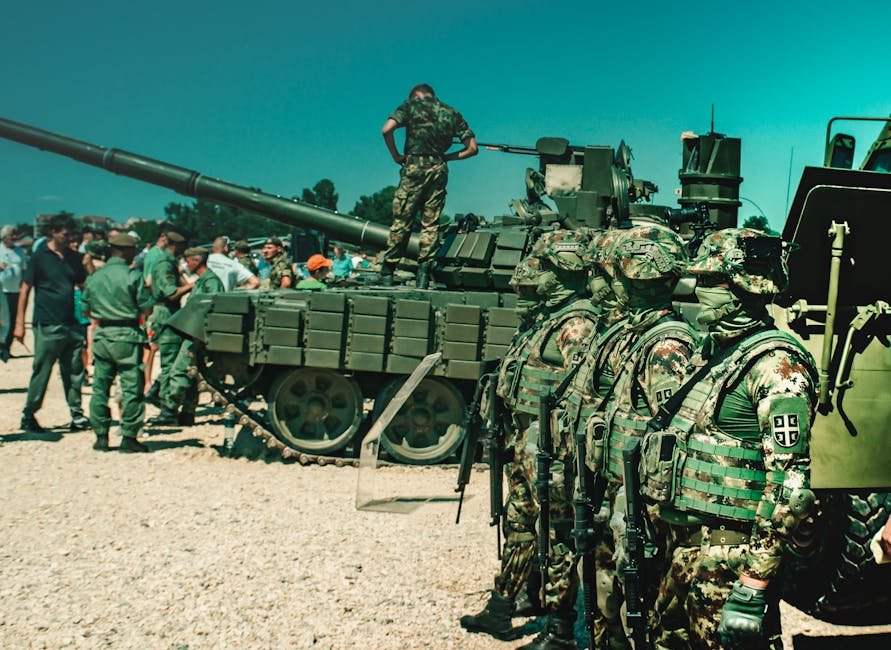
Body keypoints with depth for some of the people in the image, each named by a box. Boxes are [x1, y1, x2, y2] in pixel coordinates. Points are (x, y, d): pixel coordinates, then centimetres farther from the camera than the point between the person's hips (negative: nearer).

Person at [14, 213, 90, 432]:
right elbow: (25, 290, -4)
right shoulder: (40, 257, -4)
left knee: (74, 372, 6)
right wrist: (19, 324, -7)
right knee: (41, 373, 0)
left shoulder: (73, 257, 11)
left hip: (70, 324, 5)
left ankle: (77, 416, 12)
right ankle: (28, 416, 11)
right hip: (47, 325, -5)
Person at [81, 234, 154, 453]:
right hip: (127, 336, -5)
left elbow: (86, 309, 11)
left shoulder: (94, 277, 7)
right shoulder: (133, 276, -9)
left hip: (102, 336, 5)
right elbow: (147, 308, -10)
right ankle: (129, 438, 1)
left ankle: (101, 436, 13)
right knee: (131, 387, 1)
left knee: (100, 387, 11)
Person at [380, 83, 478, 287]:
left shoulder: (411, 105, 9)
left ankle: (387, 273, -1)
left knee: (401, 221, -1)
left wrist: (396, 155, 4)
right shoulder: (452, 113, 17)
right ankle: (423, 273, -2)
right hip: (439, 170, 3)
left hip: (414, 166, -3)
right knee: (430, 224, 5)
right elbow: (472, 148, 13)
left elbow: (387, 130, -7)